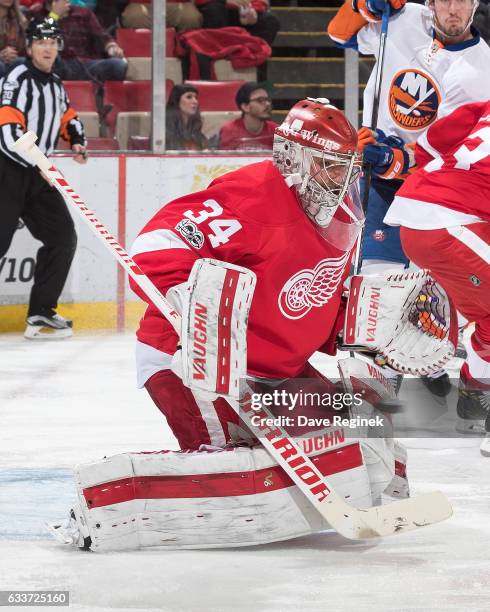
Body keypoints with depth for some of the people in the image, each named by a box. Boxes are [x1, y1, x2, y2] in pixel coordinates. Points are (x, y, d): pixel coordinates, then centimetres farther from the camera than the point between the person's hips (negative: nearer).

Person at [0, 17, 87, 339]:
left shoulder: (56, 84, 14)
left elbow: (67, 116, 30)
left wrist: (77, 140, 9)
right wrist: (39, 163, -28)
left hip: (36, 175, 9)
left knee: (63, 237, 5)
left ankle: (41, 313, 10)